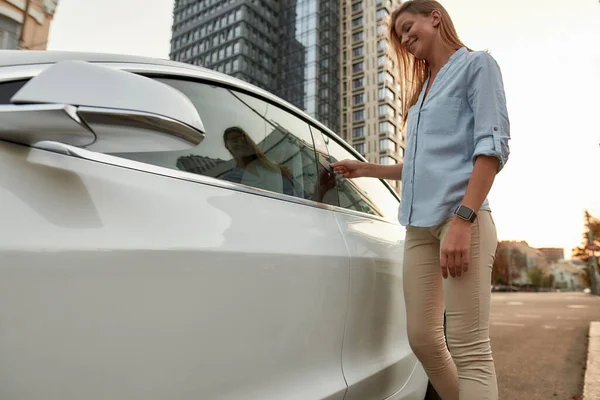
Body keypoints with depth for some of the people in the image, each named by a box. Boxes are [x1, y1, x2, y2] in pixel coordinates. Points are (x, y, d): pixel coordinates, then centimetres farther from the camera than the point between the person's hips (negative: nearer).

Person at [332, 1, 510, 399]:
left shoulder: (476, 64, 7)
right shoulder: (421, 90, 26)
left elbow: (494, 144, -8)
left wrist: (463, 219, -19)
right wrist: (367, 169, 23)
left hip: (461, 217, -7)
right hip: (419, 224, 7)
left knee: (469, 346, -7)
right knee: (423, 338, 6)